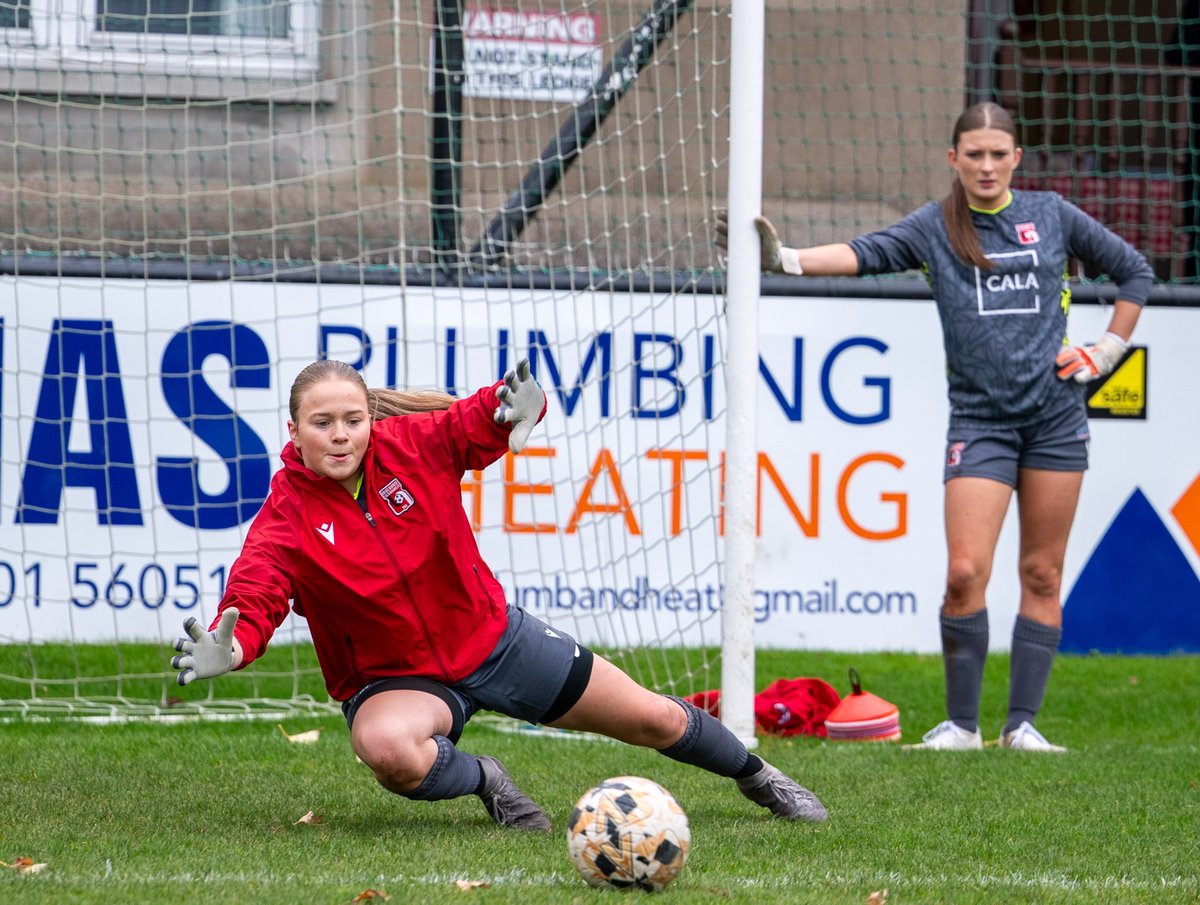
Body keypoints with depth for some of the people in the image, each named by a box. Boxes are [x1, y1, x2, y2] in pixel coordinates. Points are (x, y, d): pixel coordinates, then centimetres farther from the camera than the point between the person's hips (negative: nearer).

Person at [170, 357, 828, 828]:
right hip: (394, 679, -2)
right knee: (386, 748, -41)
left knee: (655, 720, 11)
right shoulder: (286, 523, -21)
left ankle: (754, 775, 44)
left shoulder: (414, 443, -15)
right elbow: (253, 597, -32)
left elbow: (482, 423, -3)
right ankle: (482, 781, -6)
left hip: (492, 639, 2)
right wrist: (226, 649, -54)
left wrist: (516, 406, -27)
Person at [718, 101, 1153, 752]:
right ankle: (961, 723, 0)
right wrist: (785, 258, -30)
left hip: (1056, 415, 1)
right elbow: (868, 253, -14)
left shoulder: (1052, 216, 7)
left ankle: (1022, 722, 9)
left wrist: (1106, 351, 10)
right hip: (979, 420, -1)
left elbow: (1133, 270, 18)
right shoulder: (936, 227, 3)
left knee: (1042, 575, 3)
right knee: (964, 573, -12)